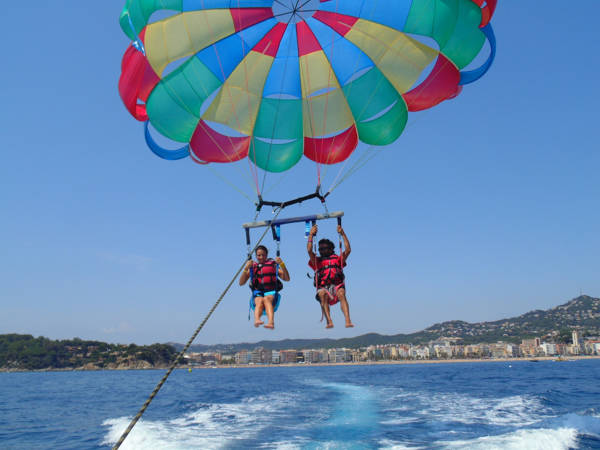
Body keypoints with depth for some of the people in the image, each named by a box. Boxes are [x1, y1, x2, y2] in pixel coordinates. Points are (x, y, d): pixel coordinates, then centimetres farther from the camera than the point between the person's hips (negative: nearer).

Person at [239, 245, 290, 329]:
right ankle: (256, 320, -63)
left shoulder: (273, 265, 19)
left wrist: (282, 264, -6)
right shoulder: (252, 267, 21)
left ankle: (271, 322, -59)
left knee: (267, 299, -36)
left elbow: (287, 279, 7)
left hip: (271, 292, -1)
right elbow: (241, 283, 10)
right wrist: (246, 268, -3)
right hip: (257, 294, 1)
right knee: (260, 301, -34)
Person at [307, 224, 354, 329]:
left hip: (337, 286, 0)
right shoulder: (316, 261, 22)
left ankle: (348, 321, -43)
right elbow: (309, 250, 6)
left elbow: (348, 250, 10)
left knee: (341, 293, -34)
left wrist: (343, 234, 9)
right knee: (322, 294, -36)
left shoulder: (338, 259, 23)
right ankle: (329, 322, -40)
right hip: (323, 288, 0)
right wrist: (311, 234, 6)